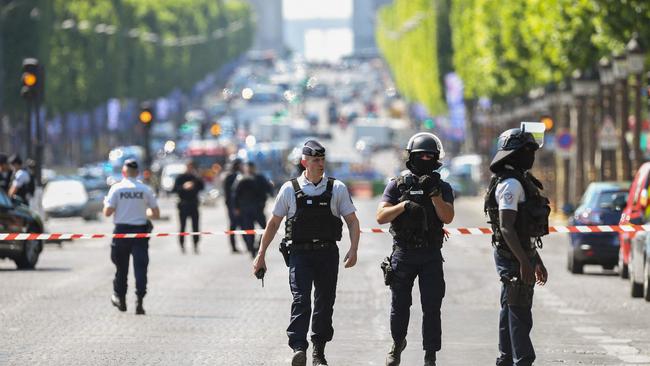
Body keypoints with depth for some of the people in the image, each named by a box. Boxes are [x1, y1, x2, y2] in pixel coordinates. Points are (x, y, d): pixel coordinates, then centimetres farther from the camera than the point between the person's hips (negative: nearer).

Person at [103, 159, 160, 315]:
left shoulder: (116, 188, -4)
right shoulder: (145, 189, 0)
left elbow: (107, 212, -8)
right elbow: (156, 214, 3)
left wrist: (106, 203, 13)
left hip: (121, 231, 0)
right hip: (140, 232, 0)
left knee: (121, 267, 15)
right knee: (140, 267, -3)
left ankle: (120, 298, 26)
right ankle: (139, 301, -14)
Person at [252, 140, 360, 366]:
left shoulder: (337, 189, 5)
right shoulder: (290, 189, 4)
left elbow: (352, 221, 5)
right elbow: (274, 223, 11)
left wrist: (353, 249, -11)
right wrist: (261, 254, 10)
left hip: (328, 254, 2)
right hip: (300, 254, -2)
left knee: (325, 303, 5)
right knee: (301, 300, -16)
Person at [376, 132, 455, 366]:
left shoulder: (442, 187, 5)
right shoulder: (397, 185, 3)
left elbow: (447, 217, -8)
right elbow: (381, 216, -5)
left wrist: (434, 193, -18)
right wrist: (403, 206, -19)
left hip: (431, 256, 0)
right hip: (403, 254, 0)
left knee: (431, 308, -4)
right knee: (399, 306, 8)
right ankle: (397, 345, 31)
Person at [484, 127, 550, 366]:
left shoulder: (520, 181, 18)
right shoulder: (510, 184, -16)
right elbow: (506, 227, -22)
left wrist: (537, 261, 25)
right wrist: (524, 262, -26)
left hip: (521, 254, 10)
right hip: (514, 257, -10)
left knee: (510, 311, 14)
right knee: (520, 314, -10)